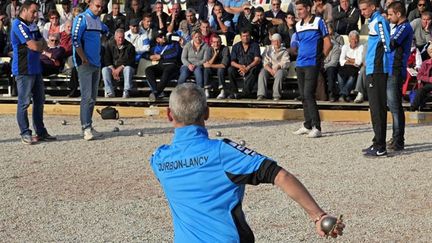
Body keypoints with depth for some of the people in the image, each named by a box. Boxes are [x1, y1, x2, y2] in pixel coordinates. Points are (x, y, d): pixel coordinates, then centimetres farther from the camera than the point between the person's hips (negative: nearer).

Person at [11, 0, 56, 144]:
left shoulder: (33, 26, 15)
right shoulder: (18, 25, -12)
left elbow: (43, 45, 13)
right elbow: (34, 46, -18)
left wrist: (38, 44, -7)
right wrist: (40, 43, 2)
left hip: (36, 68, 9)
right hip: (24, 70, -9)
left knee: (39, 101, 11)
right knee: (24, 103, -2)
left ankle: (40, 132, 19)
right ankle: (25, 133, 4)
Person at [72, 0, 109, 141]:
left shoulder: (98, 20, 14)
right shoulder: (82, 18, -9)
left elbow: (106, 31, 36)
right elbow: (75, 39, -17)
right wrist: (84, 59, -15)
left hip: (96, 64, 8)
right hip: (85, 64, -8)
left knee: (93, 97, 9)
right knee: (87, 96, -12)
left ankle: (88, 128, 15)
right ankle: (86, 129, -13)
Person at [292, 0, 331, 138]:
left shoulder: (318, 22, -5)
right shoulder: (298, 25, 13)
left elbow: (328, 44, -3)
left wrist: (321, 57, -1)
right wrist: (299, 53, 12)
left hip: (312, 64, -7)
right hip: (300, 64, 7)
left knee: (308, 94, -14)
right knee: (303, 96, 9)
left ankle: (316, 127, -12)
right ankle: (307, 125, 18)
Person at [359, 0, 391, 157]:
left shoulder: (379, 21, -12)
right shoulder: (373, 21, 17)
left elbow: (388, 45, -17)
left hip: (377, 71, -10)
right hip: (373, 70, 10)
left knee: (377, 108, -9)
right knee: (376, 107, 14)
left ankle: (380, 147, -8)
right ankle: (378, 143, 21)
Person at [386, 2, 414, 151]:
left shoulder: (405, 27, -12)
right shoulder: (399, 27, 18)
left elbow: (391, 43, -24)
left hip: (395, 73, -10)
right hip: (391, 71, 10)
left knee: (395, 107, -8)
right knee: (393, 105, 14)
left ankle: (398, 141, -6)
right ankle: (397, 139, 21)